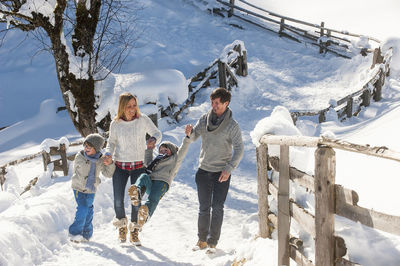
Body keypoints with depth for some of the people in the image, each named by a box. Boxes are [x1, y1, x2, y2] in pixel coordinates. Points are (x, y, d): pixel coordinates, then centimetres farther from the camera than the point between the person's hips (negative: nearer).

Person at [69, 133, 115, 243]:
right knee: (82, 209, -16)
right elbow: (76, 169, 5)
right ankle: (75, 232, -3)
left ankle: (86, 234, 29)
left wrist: (110, 164, -17)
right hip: (79, 188, -3)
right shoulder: (79, 157, -13)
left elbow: (108, 174, -1)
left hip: (91, 189, 3)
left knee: (88, 210, 13)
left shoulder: (101, 160, -7)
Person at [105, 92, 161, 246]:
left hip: (139, 166, -1)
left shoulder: (143, 119, -8)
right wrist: (109, 154, -8)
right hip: (120, 166, 1)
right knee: (118, 200, -3)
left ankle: (134, 230, 19)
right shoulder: (115, 124, -4)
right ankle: (122, 224, 27)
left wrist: (153, 139, -20)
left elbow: (157, 133, 2)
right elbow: (111, 141, 10)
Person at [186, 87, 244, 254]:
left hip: (222, 172, -3)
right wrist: (190, 132, -18)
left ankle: (213, 242, 8)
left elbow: (239, 149, -14)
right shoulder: (205, 119, 1)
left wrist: (229, 168, -24)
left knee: (217, 208, -2)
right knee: (204, 207, 9)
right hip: (203, 170, 3)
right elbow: (194, 138, 6)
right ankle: (202, 240, 20)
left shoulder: (232, 126, -11)